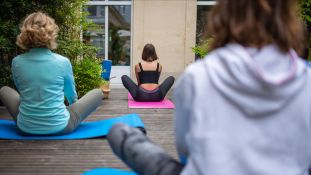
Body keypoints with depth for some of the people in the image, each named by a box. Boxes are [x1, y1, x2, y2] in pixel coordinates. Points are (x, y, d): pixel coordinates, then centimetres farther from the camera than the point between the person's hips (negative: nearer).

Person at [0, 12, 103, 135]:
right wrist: (73, 107, 30)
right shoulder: (63, 62, -12)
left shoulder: (16, 62, -6)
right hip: (59, 127, -2)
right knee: (97, 93, 16)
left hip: (26, 128, 3)